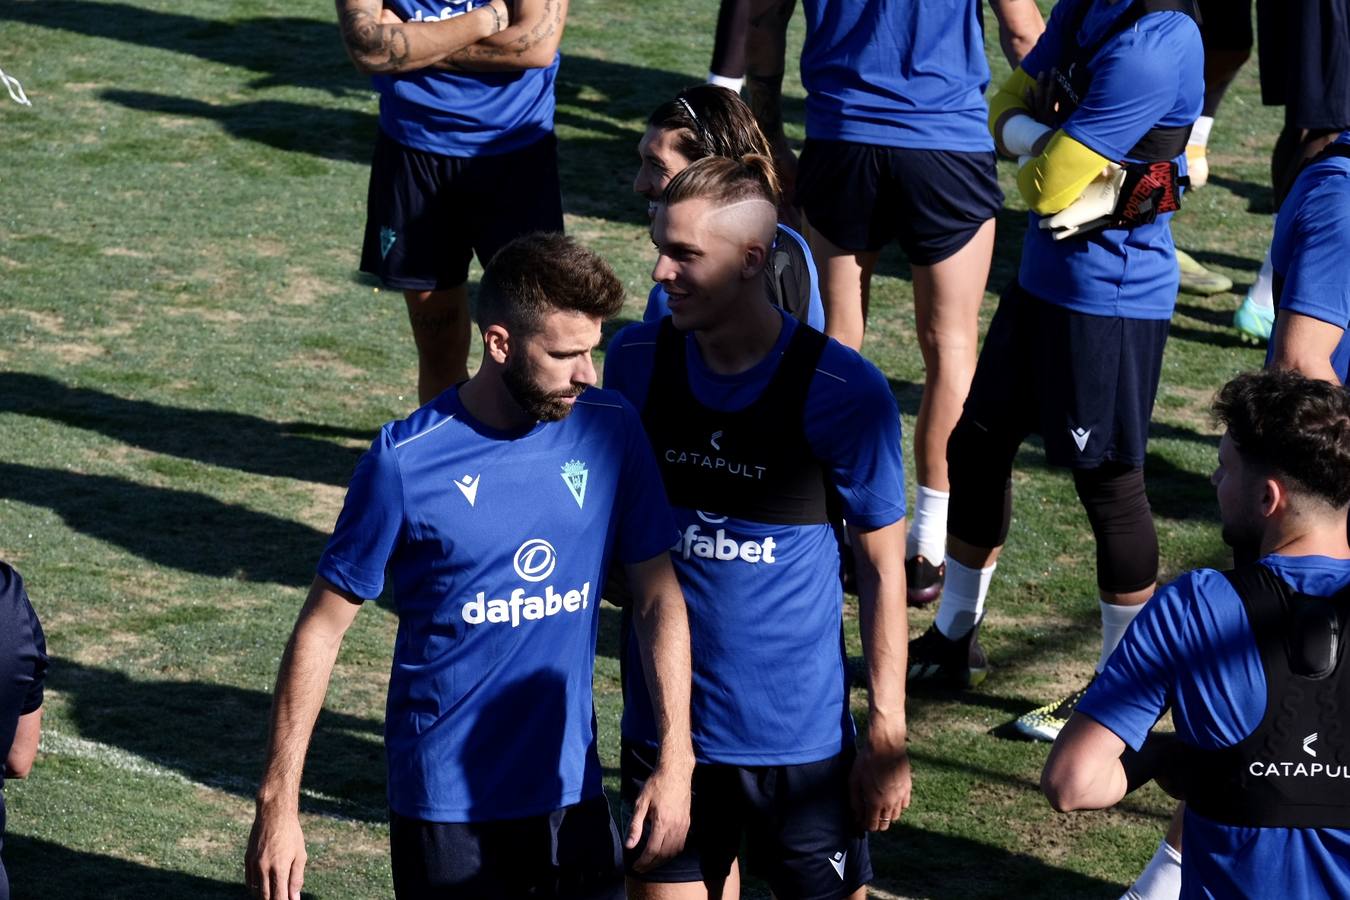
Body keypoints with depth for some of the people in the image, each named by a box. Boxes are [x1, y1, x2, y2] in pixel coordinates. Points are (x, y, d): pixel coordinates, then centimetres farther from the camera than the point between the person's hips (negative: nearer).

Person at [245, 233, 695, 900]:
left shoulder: (610, 432, -4)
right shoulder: (406, 461, -13)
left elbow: (658, 599, 3)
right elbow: (322, 627, -7)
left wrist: (674, 762, -6)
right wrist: (277, 805, -9)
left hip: (571, 790, 3)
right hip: (445, 806, -3)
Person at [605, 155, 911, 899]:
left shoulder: (843, 391, -13)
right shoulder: (636, 359, -3)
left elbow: (882, 565, -6)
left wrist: (888, 732, -6)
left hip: (801, 734, -3)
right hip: (664, 725, 3)